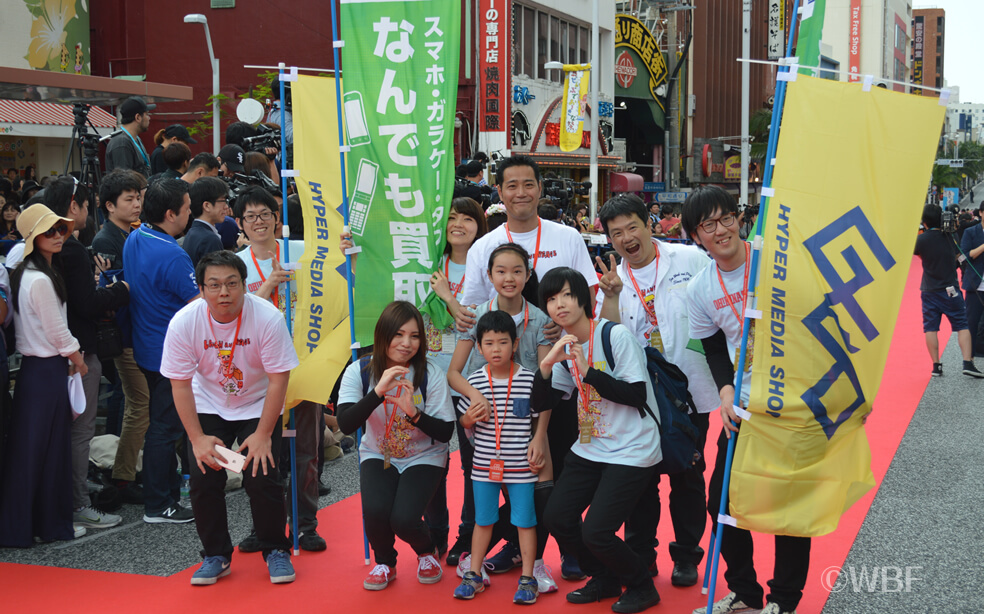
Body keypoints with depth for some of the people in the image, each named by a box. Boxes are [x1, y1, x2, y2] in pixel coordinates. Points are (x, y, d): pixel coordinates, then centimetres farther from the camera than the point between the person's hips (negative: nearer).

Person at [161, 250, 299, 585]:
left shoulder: (268, 317, -25)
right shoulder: (184, 322, -20)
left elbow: (278, 380, -19)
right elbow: (180, 384, -12)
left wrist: (262, 435, -19)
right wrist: (197, 438, -16)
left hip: (258, 406, -2)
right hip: (209, 406, 2)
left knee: (262, 479, -14)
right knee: (204, 480, -10)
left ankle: (276, 550, 10)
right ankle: (216, 555, 12)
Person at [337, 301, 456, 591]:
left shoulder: (431, 375, -14)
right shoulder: (359, 372, -11)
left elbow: (446, 432, -14)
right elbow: (345, 425, -25)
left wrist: (413, 412, -31)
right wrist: (379, 391, -36)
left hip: (423, 458, -1)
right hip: (378, 456, 1)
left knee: (403, 519, -23)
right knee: (375, 510, -27)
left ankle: (427, 552, 15)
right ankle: (385, 563, 7)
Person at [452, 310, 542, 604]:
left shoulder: (529, 380, -8)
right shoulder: (474, 382, -3)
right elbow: (463, 421, 7)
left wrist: (539, 441, -8)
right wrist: (470, 419, -14)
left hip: (521, 466, -2)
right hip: (484, 465, 2)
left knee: (525, 521, 6)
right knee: (483, 521, 13)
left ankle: (527, 578, 17)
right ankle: (474, 575, 25)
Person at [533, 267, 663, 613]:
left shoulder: (615, 335, -16)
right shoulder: (565, 347, 6)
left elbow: (636, 395, -20)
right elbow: (542, 402, 4)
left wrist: (588, 371, -25)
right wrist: (547, 364, -14)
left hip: (632, 451, -7)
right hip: (590, 449, 7)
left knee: (596, 532, -14)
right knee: (556, 517, 1)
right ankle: (605, 579, 24)